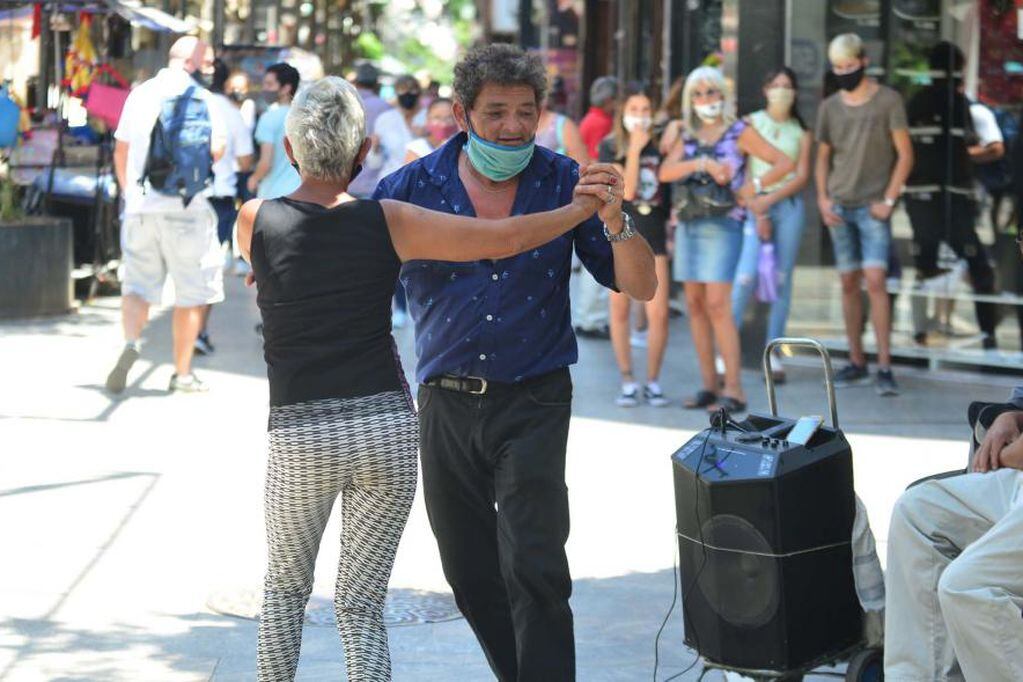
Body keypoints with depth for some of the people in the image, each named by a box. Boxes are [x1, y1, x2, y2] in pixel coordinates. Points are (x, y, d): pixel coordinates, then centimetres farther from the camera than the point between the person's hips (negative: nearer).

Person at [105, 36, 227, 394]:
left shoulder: (140, 94, 10)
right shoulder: (200, 97, -4)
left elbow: (121, 152, 15)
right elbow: (217, 149, -9)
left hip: (140, 205, 4)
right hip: (186, 205, -4)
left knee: (137, 285, 10)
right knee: (191, 293, 7)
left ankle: (131, 342, -18)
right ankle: (183, 372, 10)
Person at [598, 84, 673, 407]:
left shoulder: (659, 145, 4)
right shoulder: (610, 147, -3)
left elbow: (668, 190, 12)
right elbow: (626, 190, -14)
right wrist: (635, 150, -18)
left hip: (653, 234, 1)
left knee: (659, 314, -6)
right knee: (620, 310, 6)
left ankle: (653, 382, 7)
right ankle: (628, 382, 14)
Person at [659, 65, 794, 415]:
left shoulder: (739, 132, 1)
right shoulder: (688, 137, 14)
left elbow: (785, 163, -3)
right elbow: (666, 172, -3)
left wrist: (751, 188, -11)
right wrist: (702, 163, -16)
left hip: (722, 225, -6)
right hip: (688, 225, 6)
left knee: (717, 305, -13)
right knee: (695, 305, 5)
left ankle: (734, 390, -14)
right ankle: (708, 385, 9)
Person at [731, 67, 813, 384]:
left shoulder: (801, 132, 12)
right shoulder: (752, 123, 7)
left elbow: (802, 177, 3)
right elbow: (743, 169, 0)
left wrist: (769, 200, -10)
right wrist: (757, 211, -8)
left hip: (789, 206, 2)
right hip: (756, 205, -2)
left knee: (782, 280, 2)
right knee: (746, 277, -14)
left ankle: (773, 354, 8)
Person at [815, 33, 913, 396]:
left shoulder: (888, 100, -2)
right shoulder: (829, 107, 9)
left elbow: (905, 154, -2)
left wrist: (888, 200, -9)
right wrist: (822, 198, 2)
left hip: (873, 206, -4)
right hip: (839, 207, 4)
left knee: (875, 281, -13)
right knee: (849, 283, 6)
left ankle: (884, 367, -13)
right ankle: (856, 362, 13)